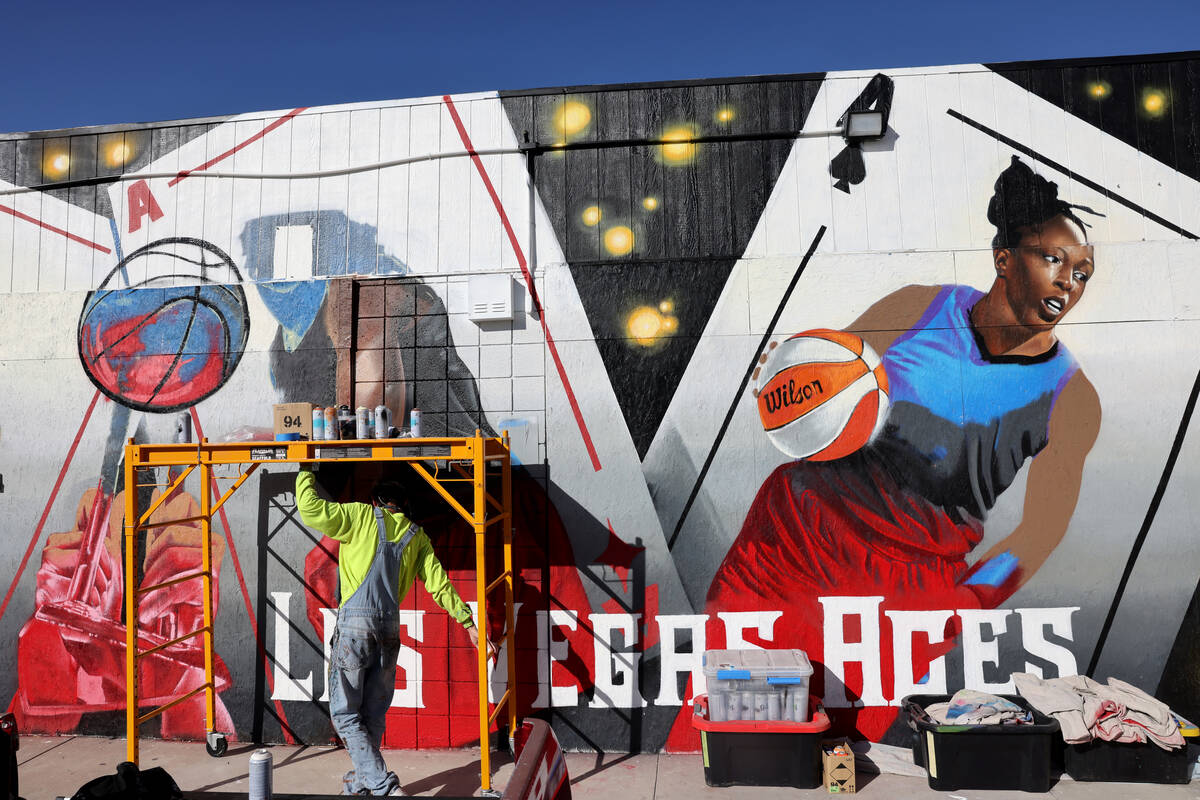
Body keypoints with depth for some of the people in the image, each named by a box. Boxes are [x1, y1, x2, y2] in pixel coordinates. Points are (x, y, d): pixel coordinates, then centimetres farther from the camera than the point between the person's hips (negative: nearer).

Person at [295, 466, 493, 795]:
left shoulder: (362, 516, 4)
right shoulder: (416, 536, 15)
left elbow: (311, 509, -5)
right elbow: (439, 584, 11)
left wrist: (305, 473, 12)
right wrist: (469, 622, 15)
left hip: (354, 623, -5)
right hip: (390, 629, 5)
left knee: (345, 712, 1)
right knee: (373, 713, 15)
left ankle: (383, 786, -8)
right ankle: (361, 781, 26)